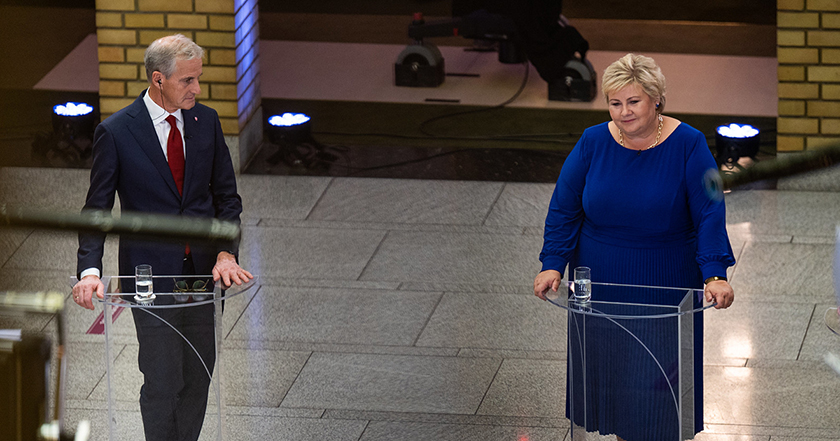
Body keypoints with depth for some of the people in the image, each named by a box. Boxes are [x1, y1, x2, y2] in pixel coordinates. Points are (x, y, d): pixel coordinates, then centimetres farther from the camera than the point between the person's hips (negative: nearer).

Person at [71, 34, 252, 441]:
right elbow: (97, 210, -7)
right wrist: (90, 272, -21)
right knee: (163, 381, -5)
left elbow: (226, 195, 8)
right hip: (151, 276, -4)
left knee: (199, 375, 9)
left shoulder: (206, 121, 3)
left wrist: (226, 252, -9)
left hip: (203, 269, 4)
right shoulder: (115, 132, -9)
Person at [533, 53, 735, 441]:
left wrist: (715, 275, -23)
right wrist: (552, 264, -9)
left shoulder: (687, 144, -9)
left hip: (665, 288, -2)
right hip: (601, 285, 2)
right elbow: (563, 209, 3)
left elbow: (709, 214, -11)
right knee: (608, 372, 6)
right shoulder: (593, 142, -3)